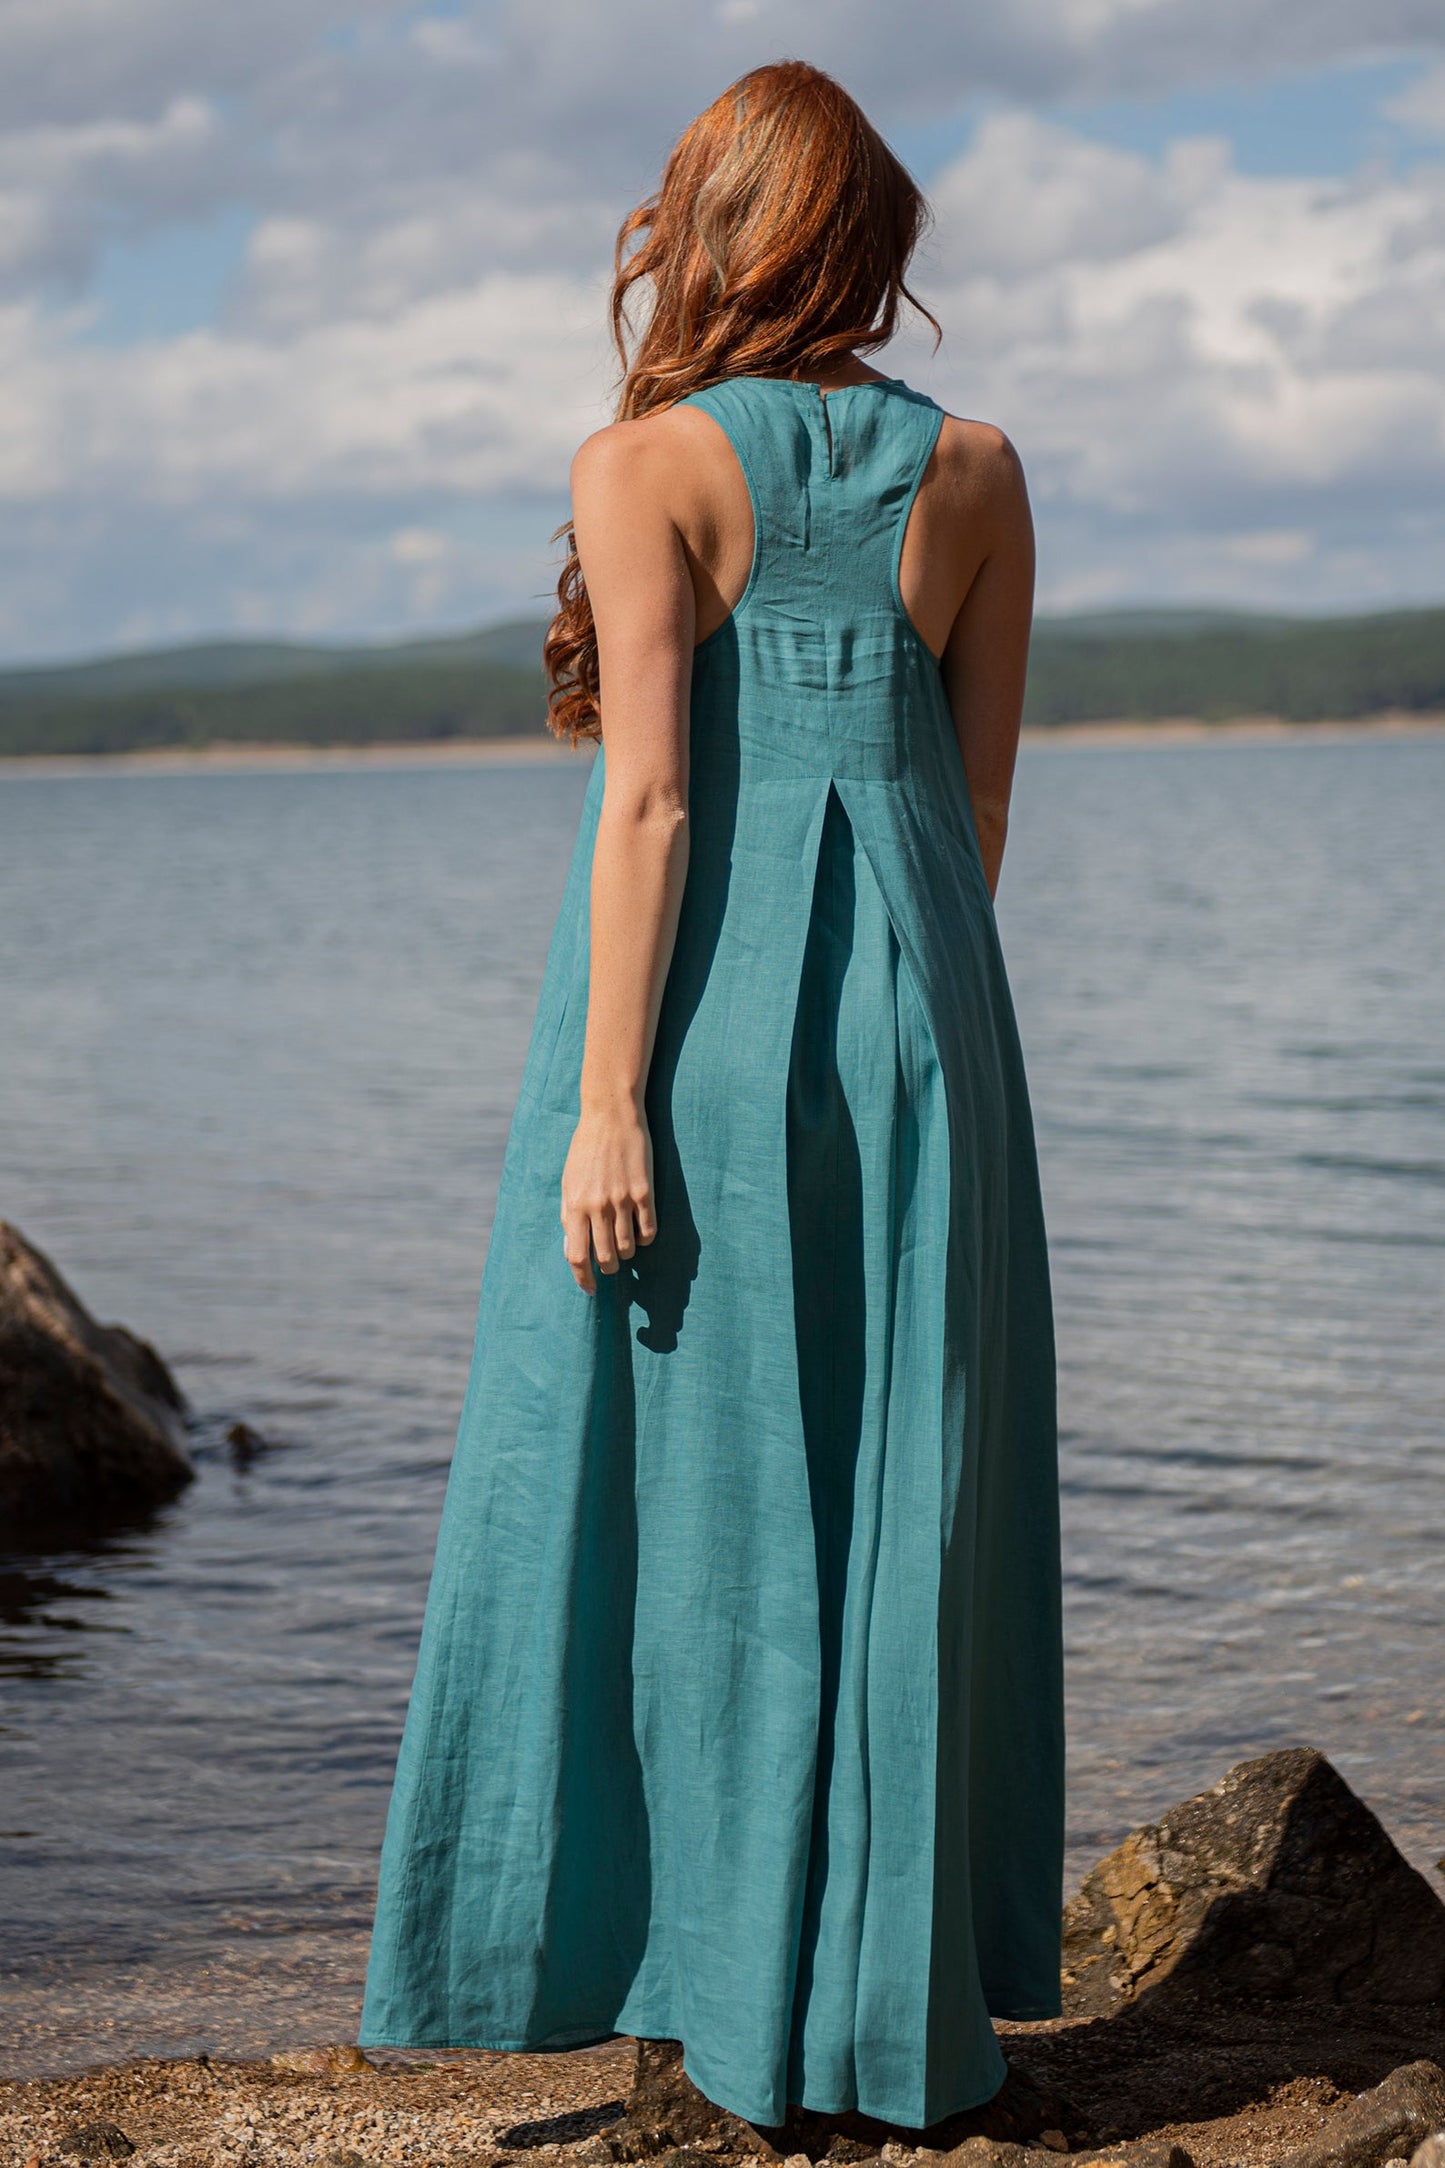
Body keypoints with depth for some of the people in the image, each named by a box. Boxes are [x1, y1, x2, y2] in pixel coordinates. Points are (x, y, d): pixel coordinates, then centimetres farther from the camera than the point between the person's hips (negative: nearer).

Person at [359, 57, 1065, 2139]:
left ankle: (683, 1937, 12)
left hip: (699, 1003, -3)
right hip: (912, 1008, 3)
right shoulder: (974, 472, 6)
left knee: (678, 1475, 6)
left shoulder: (649, 465, -5)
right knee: (900, 1498, 8)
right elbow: (978, 798, 9)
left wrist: (605, 1101, -12)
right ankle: (889, 1991, 13)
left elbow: (649, 799, -12)